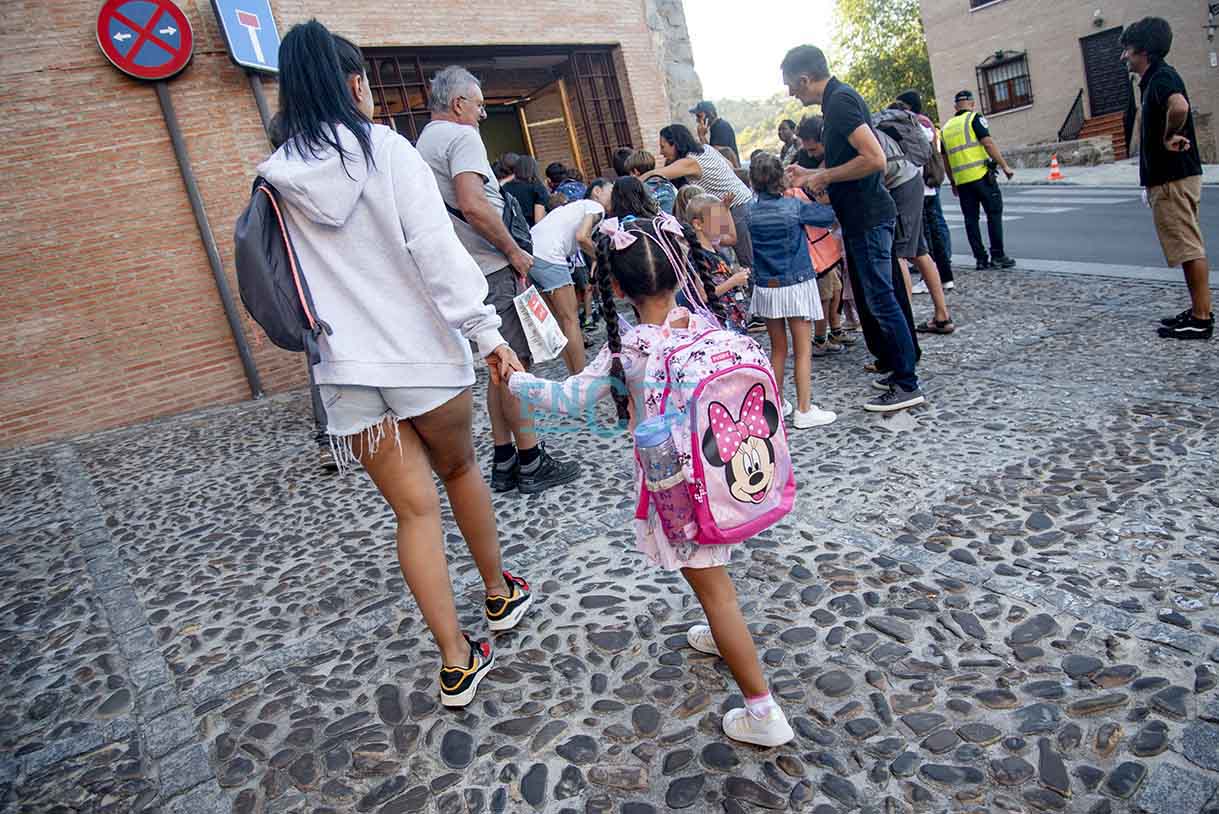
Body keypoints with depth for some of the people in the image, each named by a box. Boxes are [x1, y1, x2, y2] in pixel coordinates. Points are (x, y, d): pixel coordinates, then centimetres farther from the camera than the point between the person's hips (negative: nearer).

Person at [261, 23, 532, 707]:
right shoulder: (388, 150, -6)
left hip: (347, 369, 3)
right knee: (459, 468, 20)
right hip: (423, 351, -2)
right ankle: (500, 592, 38)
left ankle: (458, 661, 10)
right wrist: (487, 330, -15)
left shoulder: (277, 178, 5)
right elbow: (438, 250, -15)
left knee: (415, 507, 7)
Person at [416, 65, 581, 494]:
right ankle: (531, 464, 3)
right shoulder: (462, 137, -10)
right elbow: (472, 206, -24)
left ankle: (504, 463, 19)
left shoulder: (425, 142, 20)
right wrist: (513, 250, -14)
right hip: (491, 270, -10)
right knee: (516, 366, -4)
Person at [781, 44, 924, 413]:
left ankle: (907, 386, 2)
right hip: (862, 216, 10)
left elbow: (874, 158, -25)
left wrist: (825, 177, -15)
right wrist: (811, 175, 22)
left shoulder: (840, 101, -15)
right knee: (876, 297, 15)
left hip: (868, 218, -10)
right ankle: (901, 371, 24)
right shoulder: (839, 98, 15)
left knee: (880, 299, -6)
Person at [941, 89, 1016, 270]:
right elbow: (988, 143, -12)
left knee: (971, 218, 8)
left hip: (961, 180, 5)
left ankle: (981, 259, 8)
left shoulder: (946, 127, 15)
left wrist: (953, 183, 26)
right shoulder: (974, 118, -1)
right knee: (994, 213, 3)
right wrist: (1005, 166, -8)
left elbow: (945, 159, 18)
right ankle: (997, 256, 0)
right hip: (981, 175, -5)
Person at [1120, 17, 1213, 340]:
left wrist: (1169, 137, -22)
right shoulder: (1157, 78, 17)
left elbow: (1179, 107, -36)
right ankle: (1199, 311, 21)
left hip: (1173, 179, -11)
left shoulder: (1161, 77, -15)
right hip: (1169, 177, 11)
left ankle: (1201, 319, -4)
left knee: (1188, 247, -8)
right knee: (1189, 247, 14)